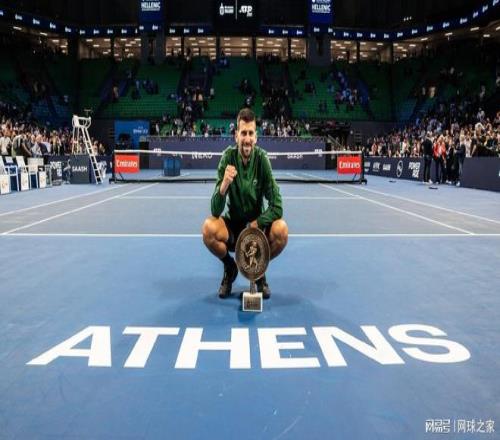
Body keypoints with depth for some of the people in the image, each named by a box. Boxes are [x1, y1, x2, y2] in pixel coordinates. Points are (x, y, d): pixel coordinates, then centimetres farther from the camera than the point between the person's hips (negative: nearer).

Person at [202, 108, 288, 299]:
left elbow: (277, 208, -17)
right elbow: (215, 211, -23)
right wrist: (224, 185, -39)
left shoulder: (262, 158, -17)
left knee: (281, 230, -28)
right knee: (208, 228, -28)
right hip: (232, 224, 0)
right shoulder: (228, 156, -17)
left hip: (257, 225, 0)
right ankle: (229, 267, 3)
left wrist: (254, 226, -23)